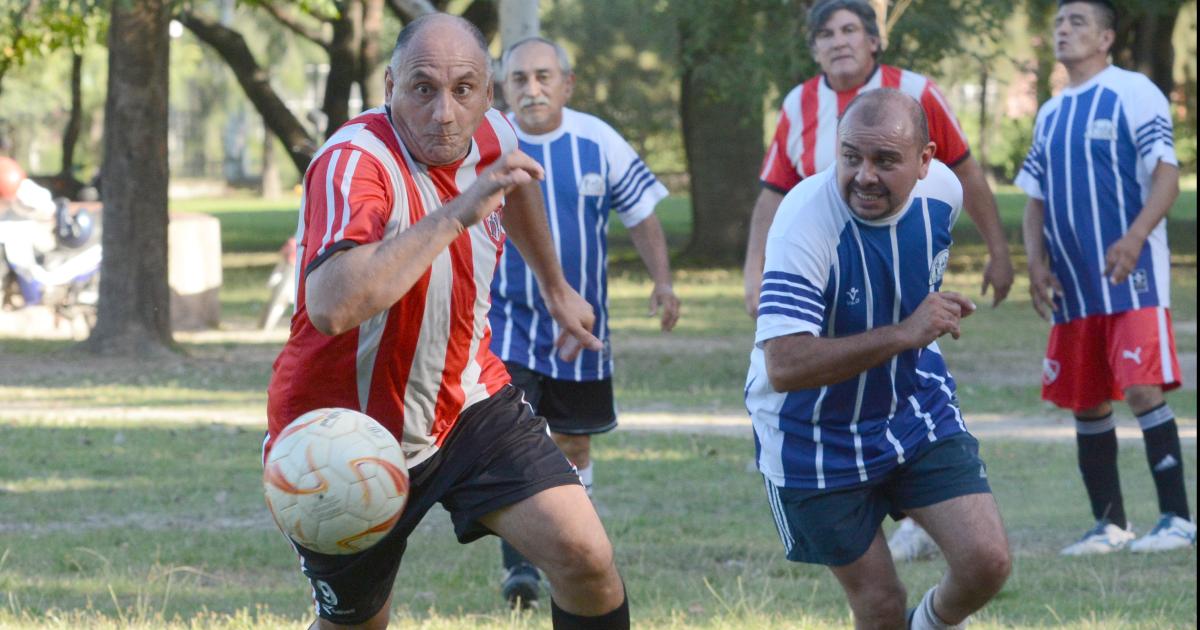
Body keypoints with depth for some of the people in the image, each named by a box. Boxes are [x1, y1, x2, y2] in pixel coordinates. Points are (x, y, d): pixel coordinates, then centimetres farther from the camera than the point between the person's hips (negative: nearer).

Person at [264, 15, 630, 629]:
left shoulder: (490, 139, -7)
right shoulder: (354, 163, -30)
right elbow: (331, 307, -49)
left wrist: (554, 286, 37)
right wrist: (457, 214, -44)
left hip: (469, 404, 5)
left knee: (584, 556, -13)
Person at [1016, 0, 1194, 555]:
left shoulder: (1133, 94, -5)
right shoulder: (1050, 114, 16)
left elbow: (1166, 177, -11)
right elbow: (1035, 199, 19)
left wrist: (1134, 238, -26)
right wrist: (1037, 261, 1)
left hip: (1132, 279, -7)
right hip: (1072, 286, 7)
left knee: (1143, 389, -16)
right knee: (1085, 403, 8)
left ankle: (1176, 518, -11)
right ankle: (1109, 524, 16)